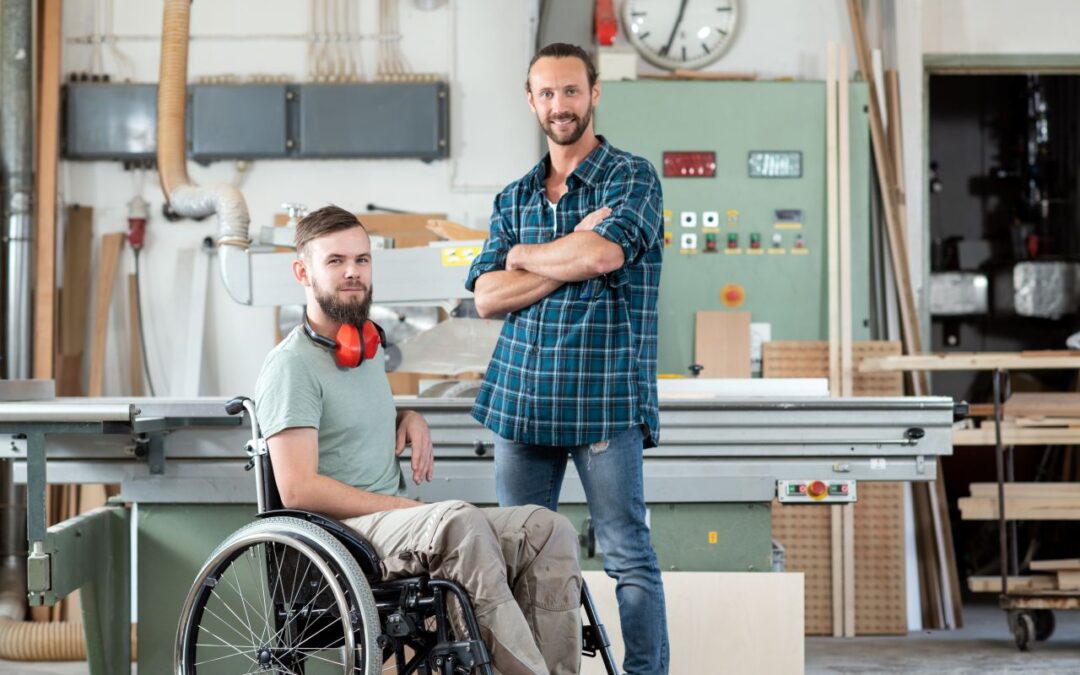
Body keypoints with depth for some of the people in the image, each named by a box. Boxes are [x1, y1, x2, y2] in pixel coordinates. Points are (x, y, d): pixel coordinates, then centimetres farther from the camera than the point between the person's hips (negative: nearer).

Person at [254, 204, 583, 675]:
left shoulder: (369, 346, 19)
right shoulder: (292, 365, -8)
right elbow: (298, 489, -16)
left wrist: (409, 419, 15)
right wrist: (405, 508, -16)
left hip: (397, 520, 8)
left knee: (551, 532, -14)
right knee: (461, 520, -38)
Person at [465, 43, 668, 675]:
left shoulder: (632, 176, 1)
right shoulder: (514, 197, 16)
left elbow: (604, 254, -18)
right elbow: (487, 296, 4)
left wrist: (525, 255, -1)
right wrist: (572, 257, -7)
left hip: (605, 398, -5)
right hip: (520, 397, 5)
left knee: (629, 556, -2)